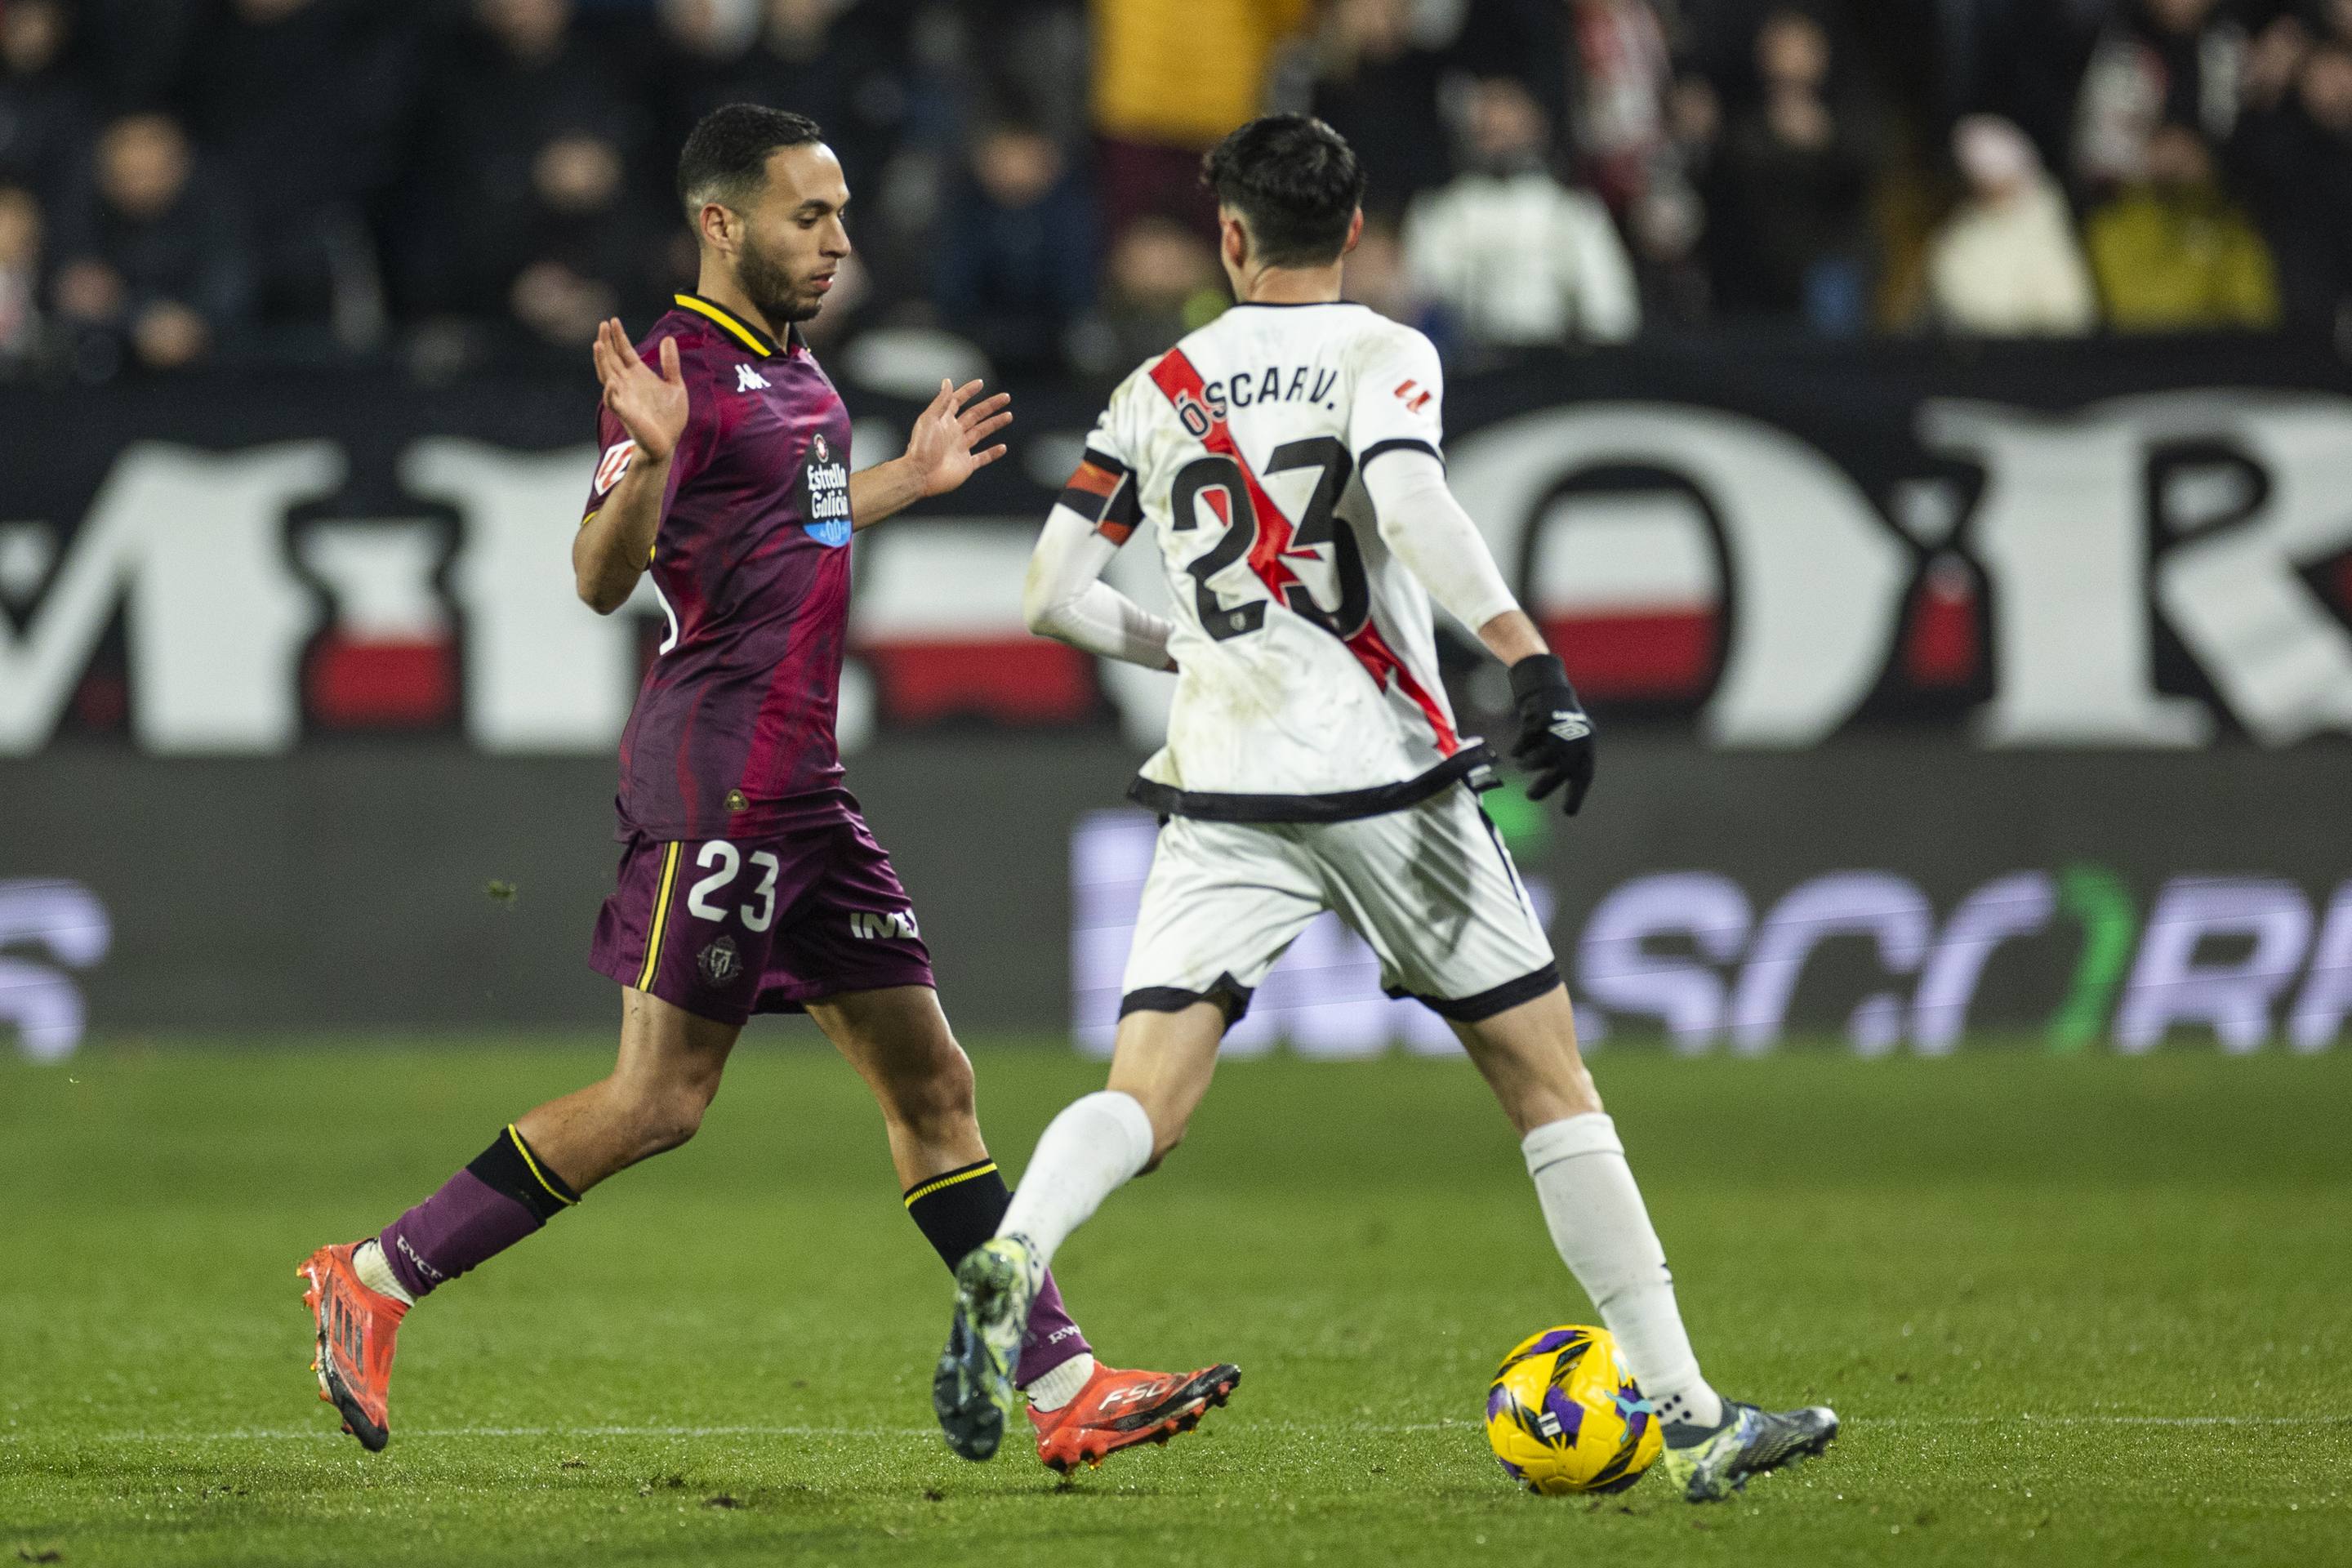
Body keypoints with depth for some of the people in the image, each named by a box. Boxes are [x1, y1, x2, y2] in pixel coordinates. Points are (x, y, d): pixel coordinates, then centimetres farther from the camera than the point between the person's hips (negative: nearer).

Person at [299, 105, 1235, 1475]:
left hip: (800, 784, 9)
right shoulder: (684, 367, -11)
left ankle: (1065, 1386, 6)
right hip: (718, 768, -9)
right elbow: (605, 578, -18)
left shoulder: (795, 368, 16)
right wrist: (641, 459, -36)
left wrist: (907, 479, 30)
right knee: (662, 1099, -9)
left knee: (930, 1080, 6)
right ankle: (377, 1279, 0)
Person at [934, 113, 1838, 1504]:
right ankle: (1688, 1415, 7)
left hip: (1222, 791, 2)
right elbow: (1408, 498, -20)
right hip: (1384, 780, -2)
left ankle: (1014, 1258, -38)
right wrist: (1532, 657, -24)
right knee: (1550, 1082, 8)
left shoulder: (1158, 390, 12)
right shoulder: (1382, 355, 1)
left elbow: (1055, 596, 13)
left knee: (1145, 1101, -4)